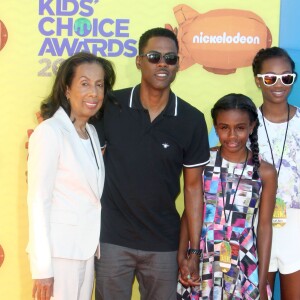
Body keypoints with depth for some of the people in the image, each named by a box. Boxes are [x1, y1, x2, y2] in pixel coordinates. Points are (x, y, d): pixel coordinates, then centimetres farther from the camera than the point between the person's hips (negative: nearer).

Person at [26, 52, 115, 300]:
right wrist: (42, 267, -16)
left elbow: (91, 193, 11)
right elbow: (38, 201, -16)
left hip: (86, 247, 7)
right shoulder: (49, 132, -14)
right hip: (59, 250, -7)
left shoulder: (92, 132, 8)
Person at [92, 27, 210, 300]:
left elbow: (193, 186, 0)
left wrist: (195, 250, -1)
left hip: (163, 244, 1)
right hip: (112, 239, 0)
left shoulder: (192, 120, -4)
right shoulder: (111, 106, -5)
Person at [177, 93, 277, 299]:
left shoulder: (265, 172, -4)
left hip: (243, 269, 0)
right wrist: (181, 256, -6)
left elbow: (265, 226, -1)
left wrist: (262, 283, -2)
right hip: (200, 265, 1)